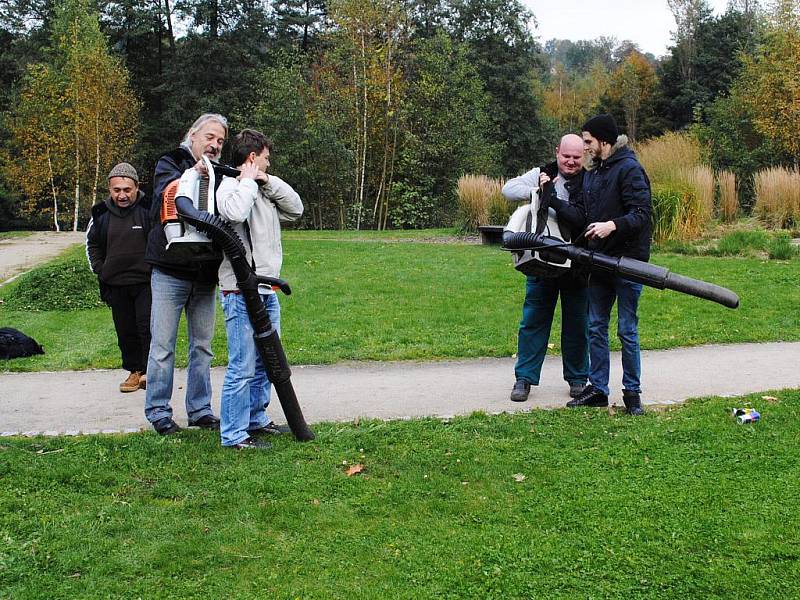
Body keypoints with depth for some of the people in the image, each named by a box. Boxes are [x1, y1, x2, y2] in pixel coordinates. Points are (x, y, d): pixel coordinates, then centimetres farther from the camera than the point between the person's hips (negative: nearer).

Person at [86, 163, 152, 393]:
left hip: (146, 281, -4)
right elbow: (92, 242, 21)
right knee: (125, 331, 9)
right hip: (116, 285, 4)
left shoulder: (149, 209, -8)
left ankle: (150, 371, -1)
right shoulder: (101, 214, 3)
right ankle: (134, 371, 20)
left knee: (147, 326, -10)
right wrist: (99, 269, 11)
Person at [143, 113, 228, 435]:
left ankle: (199, 409, 20)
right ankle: (159, 412, 10)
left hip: (205, 274, 4)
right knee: (163, 345, 0)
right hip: (170, 272, -4)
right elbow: (166, 192, -22)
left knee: (202, 345, 10)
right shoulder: (170, 163, -1)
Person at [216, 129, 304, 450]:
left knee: (265, 361, 17)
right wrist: (249, 180, -13)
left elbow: (295, 209, 16)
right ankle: (233, 434, -2)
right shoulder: (230, 186, -7)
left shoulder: (264, 191, 19)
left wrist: (269, 181, 7)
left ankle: (256, 419, 30)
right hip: (241, 292, -9)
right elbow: (235, 212, -28)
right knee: (243, 366, -8)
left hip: (267, 291, 9)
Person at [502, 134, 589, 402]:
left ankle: (577, 378, 23)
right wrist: (538, 191, -19)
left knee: (576, 323, 9)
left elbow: (583, 219, -15)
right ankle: (524, 378, 13)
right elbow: (508, 189, -5)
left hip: (577, 266, -1)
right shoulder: (541, 175, 5)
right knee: (533, 320, 4)